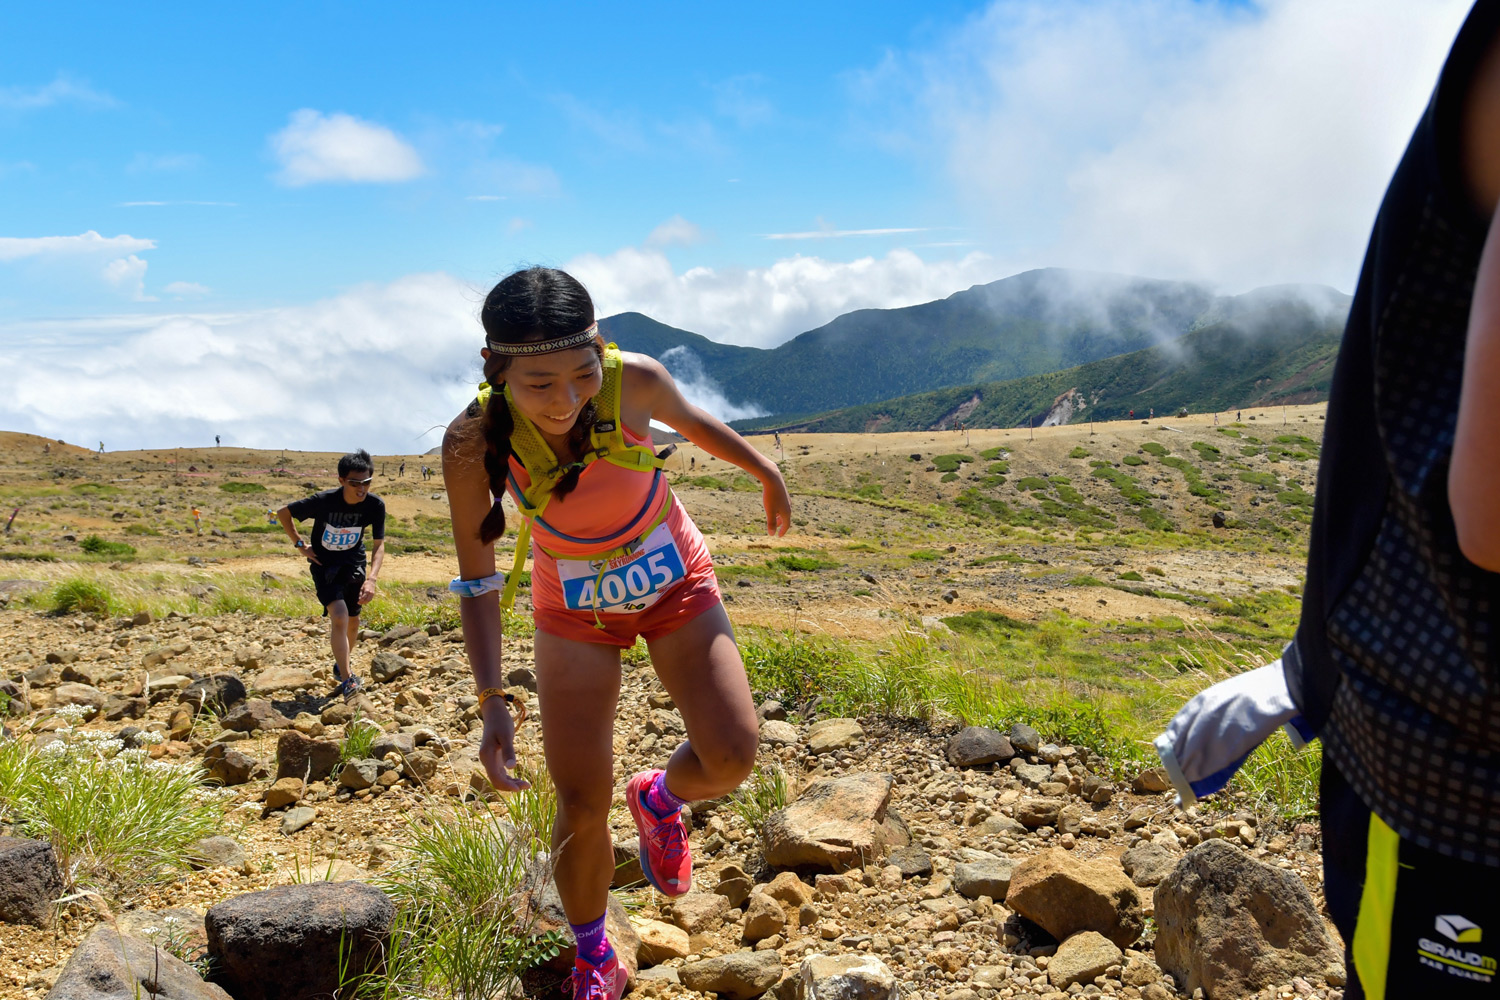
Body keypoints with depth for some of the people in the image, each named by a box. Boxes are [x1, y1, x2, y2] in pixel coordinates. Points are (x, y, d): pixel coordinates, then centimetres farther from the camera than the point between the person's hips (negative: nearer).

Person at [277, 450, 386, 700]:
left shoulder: (375, 505, -20)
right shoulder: (323, 501, -27)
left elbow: (378, 545, -16)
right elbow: (283, 513, -11)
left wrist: (371, 578, -30)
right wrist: (300, 544, -12)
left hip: (354, 564, 4)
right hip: (324, 564, -4)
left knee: (352, 621, 11)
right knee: (339, 616, -21)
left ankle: (341, 666, 38)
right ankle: (347, 681, -19)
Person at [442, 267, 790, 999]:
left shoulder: (634, 380, -28)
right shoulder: (474, 442, -28)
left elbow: (692, 421, -2)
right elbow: (476, 581, -18)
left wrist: (765, 471, 14)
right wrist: (491, 703, -26)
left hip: (676, 585, 1)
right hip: (576, 610, -1)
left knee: (731, 757, -13)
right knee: (581, 803, -3)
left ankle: (659, 799, 25)